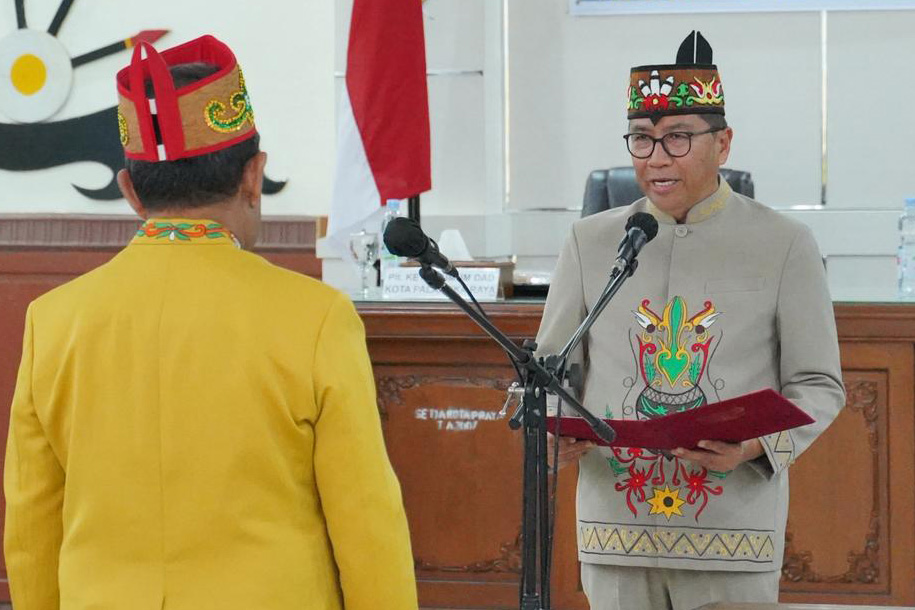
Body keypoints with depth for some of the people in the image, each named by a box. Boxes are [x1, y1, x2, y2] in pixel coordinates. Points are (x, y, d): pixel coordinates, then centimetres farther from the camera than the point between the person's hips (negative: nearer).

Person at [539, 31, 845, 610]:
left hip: (734, 533, -2)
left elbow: (819, 385, 2)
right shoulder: (591, 242, 9)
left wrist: (757, 444, -17)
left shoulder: (784, 245, 1)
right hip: (617, 531, 2)